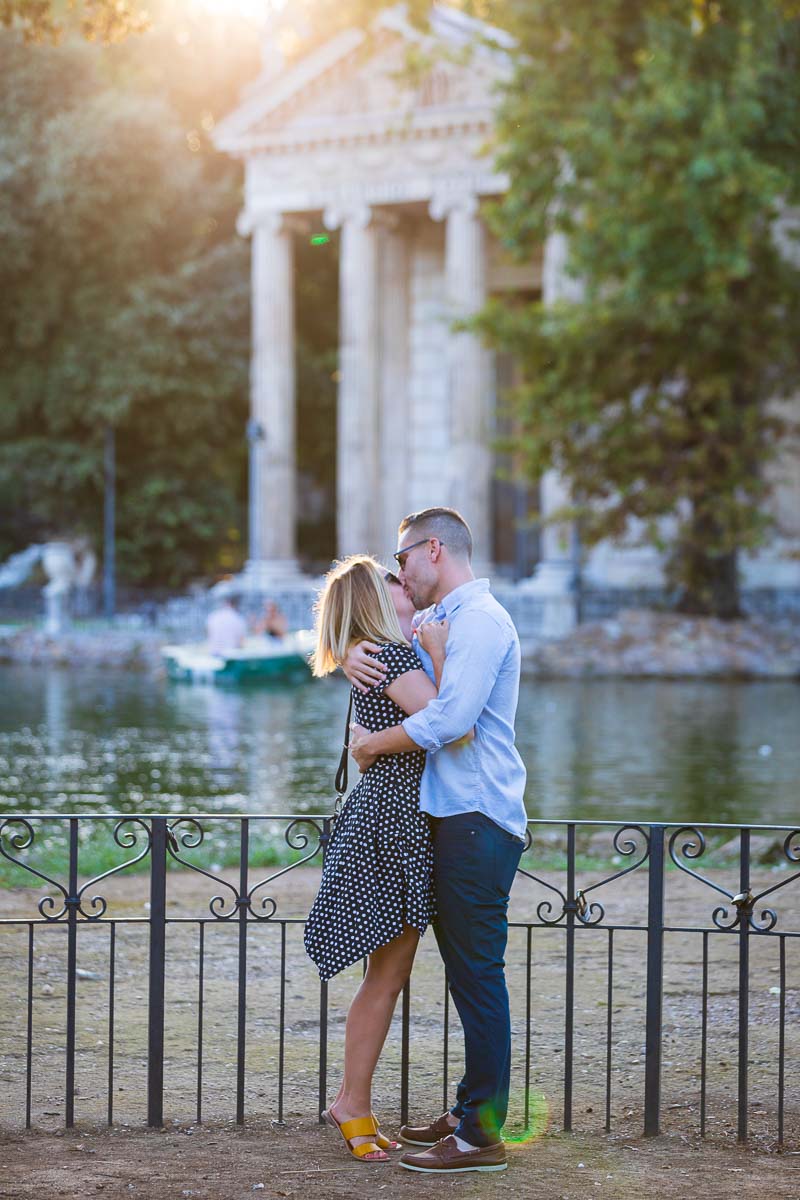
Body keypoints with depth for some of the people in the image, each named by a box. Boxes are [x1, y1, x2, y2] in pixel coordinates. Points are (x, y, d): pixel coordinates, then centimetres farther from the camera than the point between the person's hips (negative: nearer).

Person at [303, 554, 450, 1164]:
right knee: (386, 978, -2)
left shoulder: (381, 657, 15)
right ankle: (355, 1105, 7)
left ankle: (353, 1102, 20)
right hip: (394, 822, -10)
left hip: (393, 818, 10)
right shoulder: (392, 657, -16)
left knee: (390, 977, 13)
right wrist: (438, 652, -19)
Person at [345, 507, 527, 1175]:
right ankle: (471, 1110, 21)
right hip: (452, 817, 10)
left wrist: (372, 744, -10)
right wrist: (353, 659, 3)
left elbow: (450, 718, -23)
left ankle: (483, 1134, -7)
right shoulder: (436, 620, 19)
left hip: (478, 820, -10)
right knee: (466, 971, 13)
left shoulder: (480, 620, -12)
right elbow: (383, 653, 28)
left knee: (478, 973, -9)